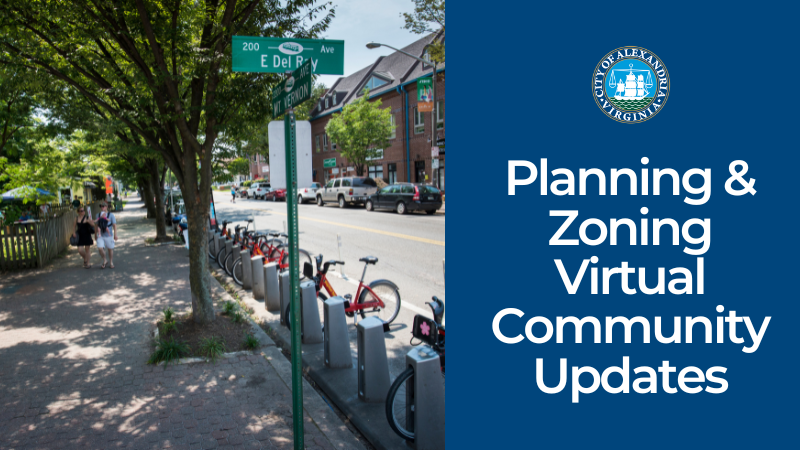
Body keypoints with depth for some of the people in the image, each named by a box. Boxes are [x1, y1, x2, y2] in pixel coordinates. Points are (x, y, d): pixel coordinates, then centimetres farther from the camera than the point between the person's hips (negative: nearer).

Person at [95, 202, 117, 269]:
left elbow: (114, 225, -6)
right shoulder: (98, 215, 3)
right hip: (100, 236, 2)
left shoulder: (111, 215, -6)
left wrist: (115, 234, -11)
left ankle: (111, 262, 25)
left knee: (110, 249, 8)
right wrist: (95, 234, 15)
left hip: (108, 236, -2)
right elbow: (96, 225, 13)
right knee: (100, 248, -12)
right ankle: (105, 260, 12)